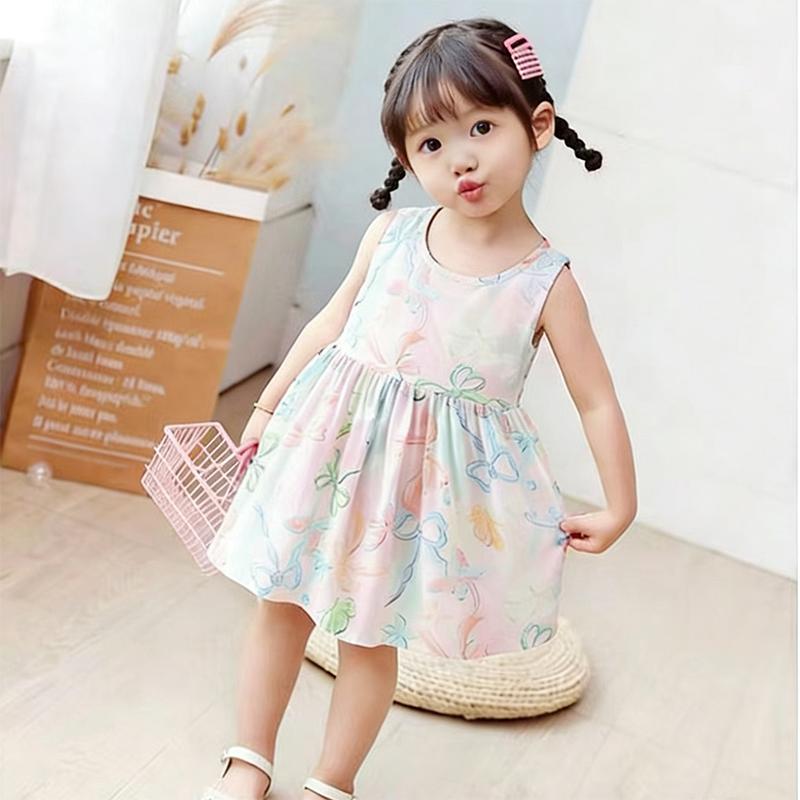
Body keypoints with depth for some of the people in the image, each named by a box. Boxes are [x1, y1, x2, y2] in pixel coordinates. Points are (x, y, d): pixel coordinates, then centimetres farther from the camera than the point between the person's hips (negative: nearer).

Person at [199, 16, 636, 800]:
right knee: (282, 604, 12)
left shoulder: (547, 281, -12)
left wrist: (618, 508, -1)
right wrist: (267, 405, 15)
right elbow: (332, 321, 9)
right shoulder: (391, 234, -5)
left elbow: (597, 402, -4)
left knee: (372, 637, 9)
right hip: (333, 448, 3)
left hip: (437, 481, -3)